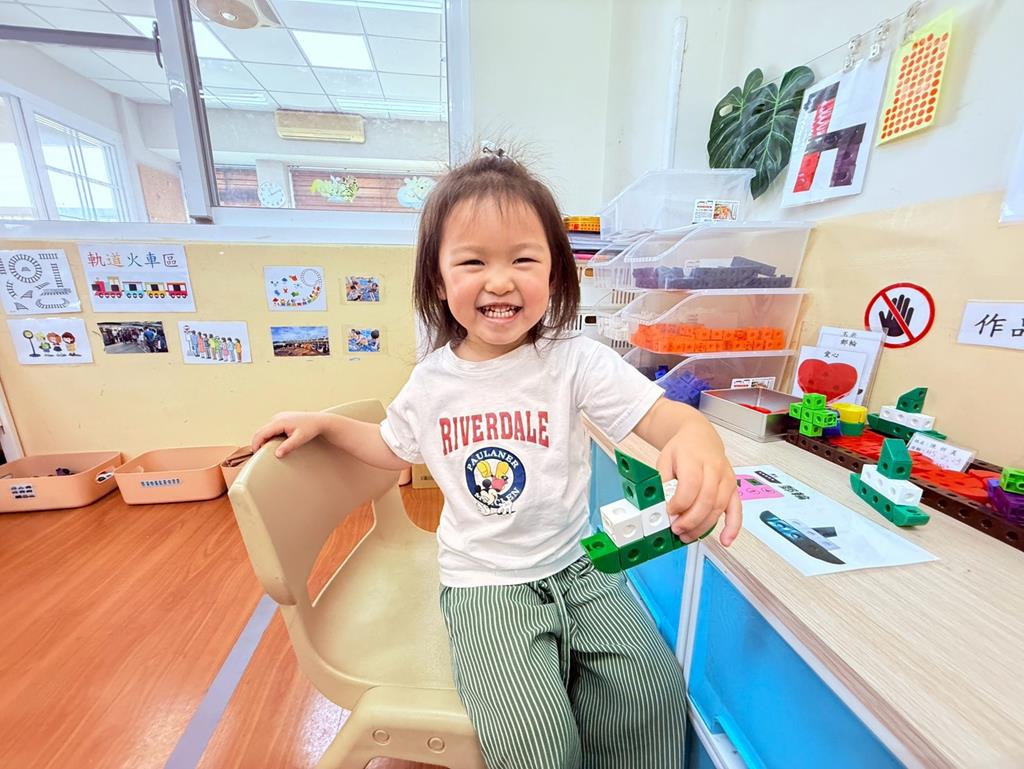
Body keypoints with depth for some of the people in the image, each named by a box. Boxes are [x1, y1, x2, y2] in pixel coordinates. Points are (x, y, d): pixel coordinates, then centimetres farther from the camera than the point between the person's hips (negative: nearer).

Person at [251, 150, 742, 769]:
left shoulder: (576, 360, -13)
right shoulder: (431, 380, -4)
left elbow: (663, 415, -22)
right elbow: (394, 448, 14)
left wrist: (700, 441, -44)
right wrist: (322, 423, 7)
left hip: (577, 565, 1)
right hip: (483, 584, 1)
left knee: (653, 686, -10)